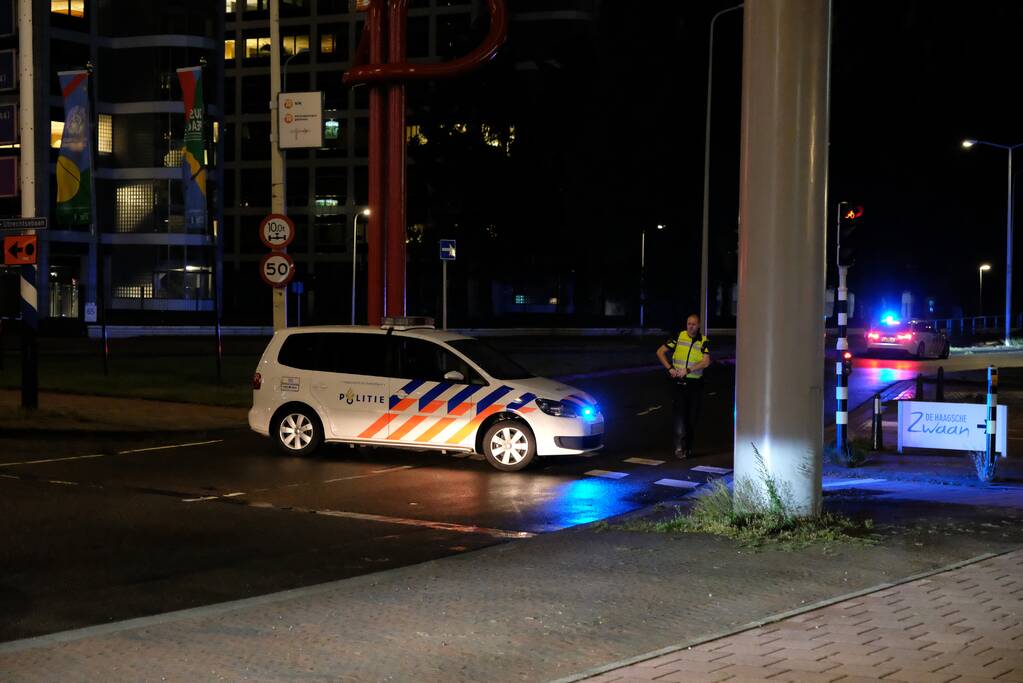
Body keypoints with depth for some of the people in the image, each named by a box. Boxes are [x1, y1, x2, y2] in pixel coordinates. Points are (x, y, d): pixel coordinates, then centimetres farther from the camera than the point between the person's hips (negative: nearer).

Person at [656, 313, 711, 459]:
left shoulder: (703, 342, -1)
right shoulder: (679, 337, 1)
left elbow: (706, 362, -15)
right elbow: (660, 352, 4)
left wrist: (688, 370, -23)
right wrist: (670, 368, -7)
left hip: (695, 384, 1)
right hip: (678, 383, -1)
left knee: (692, 417, 8)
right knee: (679, 415, -12)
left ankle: (688, 447, 21)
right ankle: (679, 448, -17)